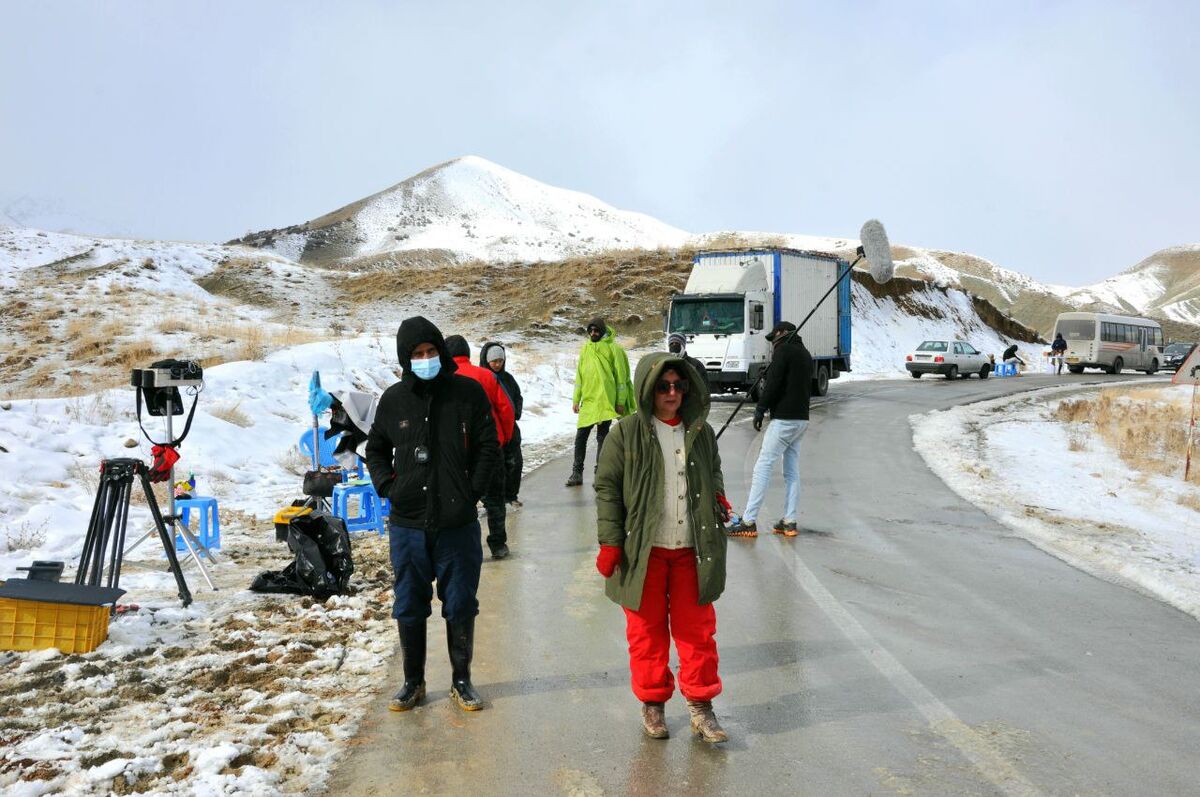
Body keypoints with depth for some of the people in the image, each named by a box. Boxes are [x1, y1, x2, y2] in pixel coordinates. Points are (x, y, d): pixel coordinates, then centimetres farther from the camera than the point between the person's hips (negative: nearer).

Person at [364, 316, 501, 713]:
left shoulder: (468, 392, -2)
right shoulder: (394, 399, 4)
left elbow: (488, 447, 1)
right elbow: (375, 448, 17)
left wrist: (472, 491, -7)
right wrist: (386, 485, 3)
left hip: (458, 523, -2)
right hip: (407, 524, 2)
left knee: (460, 605, 8)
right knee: (408, 607, 10)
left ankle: (461, 680, 24)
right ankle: (413, 682, 26)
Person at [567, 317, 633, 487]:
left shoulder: (613, 349, -3)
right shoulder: (585, 349, 12)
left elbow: (621, 376, -4)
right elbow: (579, 375, 15)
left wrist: (620, 402, -9)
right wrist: (576, 399, 10)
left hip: (606, 401, -4)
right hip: (587, 401, 5)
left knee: (602, 437, 2)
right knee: (580, 437, 4)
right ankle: (577, 472, 10)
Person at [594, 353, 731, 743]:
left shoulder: (701, 432, 8)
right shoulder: (627, 434, -4)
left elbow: (714, 474, 25)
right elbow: (607, 488, -3)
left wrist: (717, 494, 3)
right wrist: (610, 542, -8)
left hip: (692, 550, 3)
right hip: (643, 551, -3)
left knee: (698, 630, 7)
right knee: (647, 630, 9)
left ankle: (700, 705, 20)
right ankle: (652, 702, 26)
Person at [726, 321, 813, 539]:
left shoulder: (783, 350, -7)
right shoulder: (805, 353, 19)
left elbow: (773, 383, -15)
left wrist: (760, 410, -7)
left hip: (784, 419, -9)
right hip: (802, 418, 9)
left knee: (763, 468, -8)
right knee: (792, 471, 10)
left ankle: (748, 522, -9)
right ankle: (789, 522, 11)